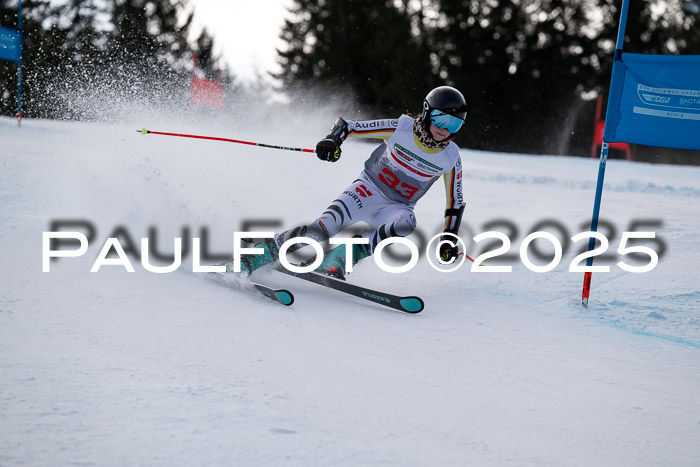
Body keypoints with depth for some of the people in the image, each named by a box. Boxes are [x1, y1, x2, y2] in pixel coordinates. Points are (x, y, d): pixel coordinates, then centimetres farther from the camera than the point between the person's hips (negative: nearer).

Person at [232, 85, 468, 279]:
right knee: (323, 228, -27)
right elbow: (347, 125, -8)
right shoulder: (402, 128, -13)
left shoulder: (451, 158, -7)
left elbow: (455, 202, 5)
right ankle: (251, 259, -17)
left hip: (396, 207, 2)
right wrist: (333, 140, -29)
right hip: (369, 188, -2)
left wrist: (449, 240, -2)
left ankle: (336, 260, -30)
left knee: (405, 223, -36)